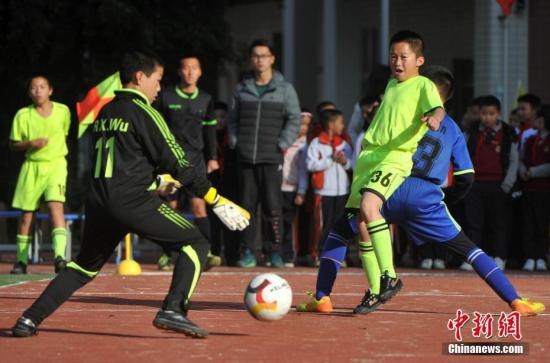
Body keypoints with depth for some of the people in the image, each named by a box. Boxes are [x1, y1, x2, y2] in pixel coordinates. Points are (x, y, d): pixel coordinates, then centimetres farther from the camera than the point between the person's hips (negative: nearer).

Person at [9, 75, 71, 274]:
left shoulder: (63, 111, 0)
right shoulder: (23, 115, -3)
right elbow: (13, 144, 2)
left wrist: (55, 148, 9)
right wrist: (30, 143, -15)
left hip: (56, 164, -1)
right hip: (32, 166, 1)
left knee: (55, 205, -20)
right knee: (26, 213, 5)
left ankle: (59, 256, -28)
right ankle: (21, 260, 19)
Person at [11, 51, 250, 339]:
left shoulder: (105, 113, 18)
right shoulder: (143, 112, -4)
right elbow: (176, 163, -6)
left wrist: (159, 178, 38)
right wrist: (215, 200, -3)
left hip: (98, 201, 7)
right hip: (133, 202, -7)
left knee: (85, 265, 22)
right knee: (196, 244, -1)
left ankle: (30, 319, 12)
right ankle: (173, 310, -18)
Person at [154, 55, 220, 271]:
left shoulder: (205, 100, 11)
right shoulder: (166, 97, 1)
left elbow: (209, 129, 18)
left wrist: (212, 157, 12)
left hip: (195, 158, 1)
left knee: (198, 204, -13)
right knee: (170, 206, 2)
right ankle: (166, 255, 12)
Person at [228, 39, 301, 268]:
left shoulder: (284, 89, 4)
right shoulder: (242, 89, 13)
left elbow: (294, 119, 2)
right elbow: (233, 119, 18)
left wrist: (283, 144, -7)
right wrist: (234, 142, 6)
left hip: (272, 158, -3)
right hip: (246, 158, 3)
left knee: (272, 206, -8)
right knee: (247, 204, 2)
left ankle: (275, 252, -3)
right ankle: (248, 251, 7)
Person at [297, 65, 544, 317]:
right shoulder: (453, 130, 19)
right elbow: (465, 179, 16)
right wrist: (445, 199, 32)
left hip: (391, 190, -2)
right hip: (426, 199, 2)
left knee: (339, 232, 17)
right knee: (467, 249, 11)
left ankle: (322, 298, 3)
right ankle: (516, 302, 0)